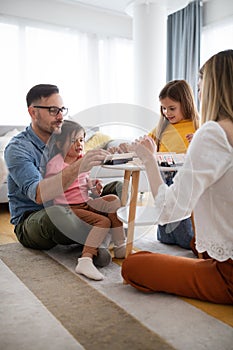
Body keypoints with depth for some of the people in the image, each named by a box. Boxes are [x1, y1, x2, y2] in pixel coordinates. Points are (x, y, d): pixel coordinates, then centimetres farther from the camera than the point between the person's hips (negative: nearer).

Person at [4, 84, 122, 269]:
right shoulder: (17, 148, -16)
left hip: (66, 208, 6)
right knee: (56, 213, -41)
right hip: (30, 222, -6)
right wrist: (79, 166, -45)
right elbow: (38, 194, -32)